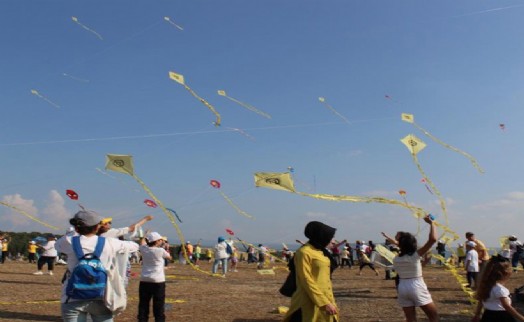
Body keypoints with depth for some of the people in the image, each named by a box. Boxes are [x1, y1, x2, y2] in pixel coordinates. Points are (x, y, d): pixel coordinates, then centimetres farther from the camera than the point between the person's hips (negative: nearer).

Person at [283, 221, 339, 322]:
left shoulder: (320, 252, 12)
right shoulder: (304, 253, -14)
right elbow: (307, 281, -18)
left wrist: (329, 302, 17)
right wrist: (324, 303, -20)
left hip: (325, 300, 9)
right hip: (312, 304, -9)